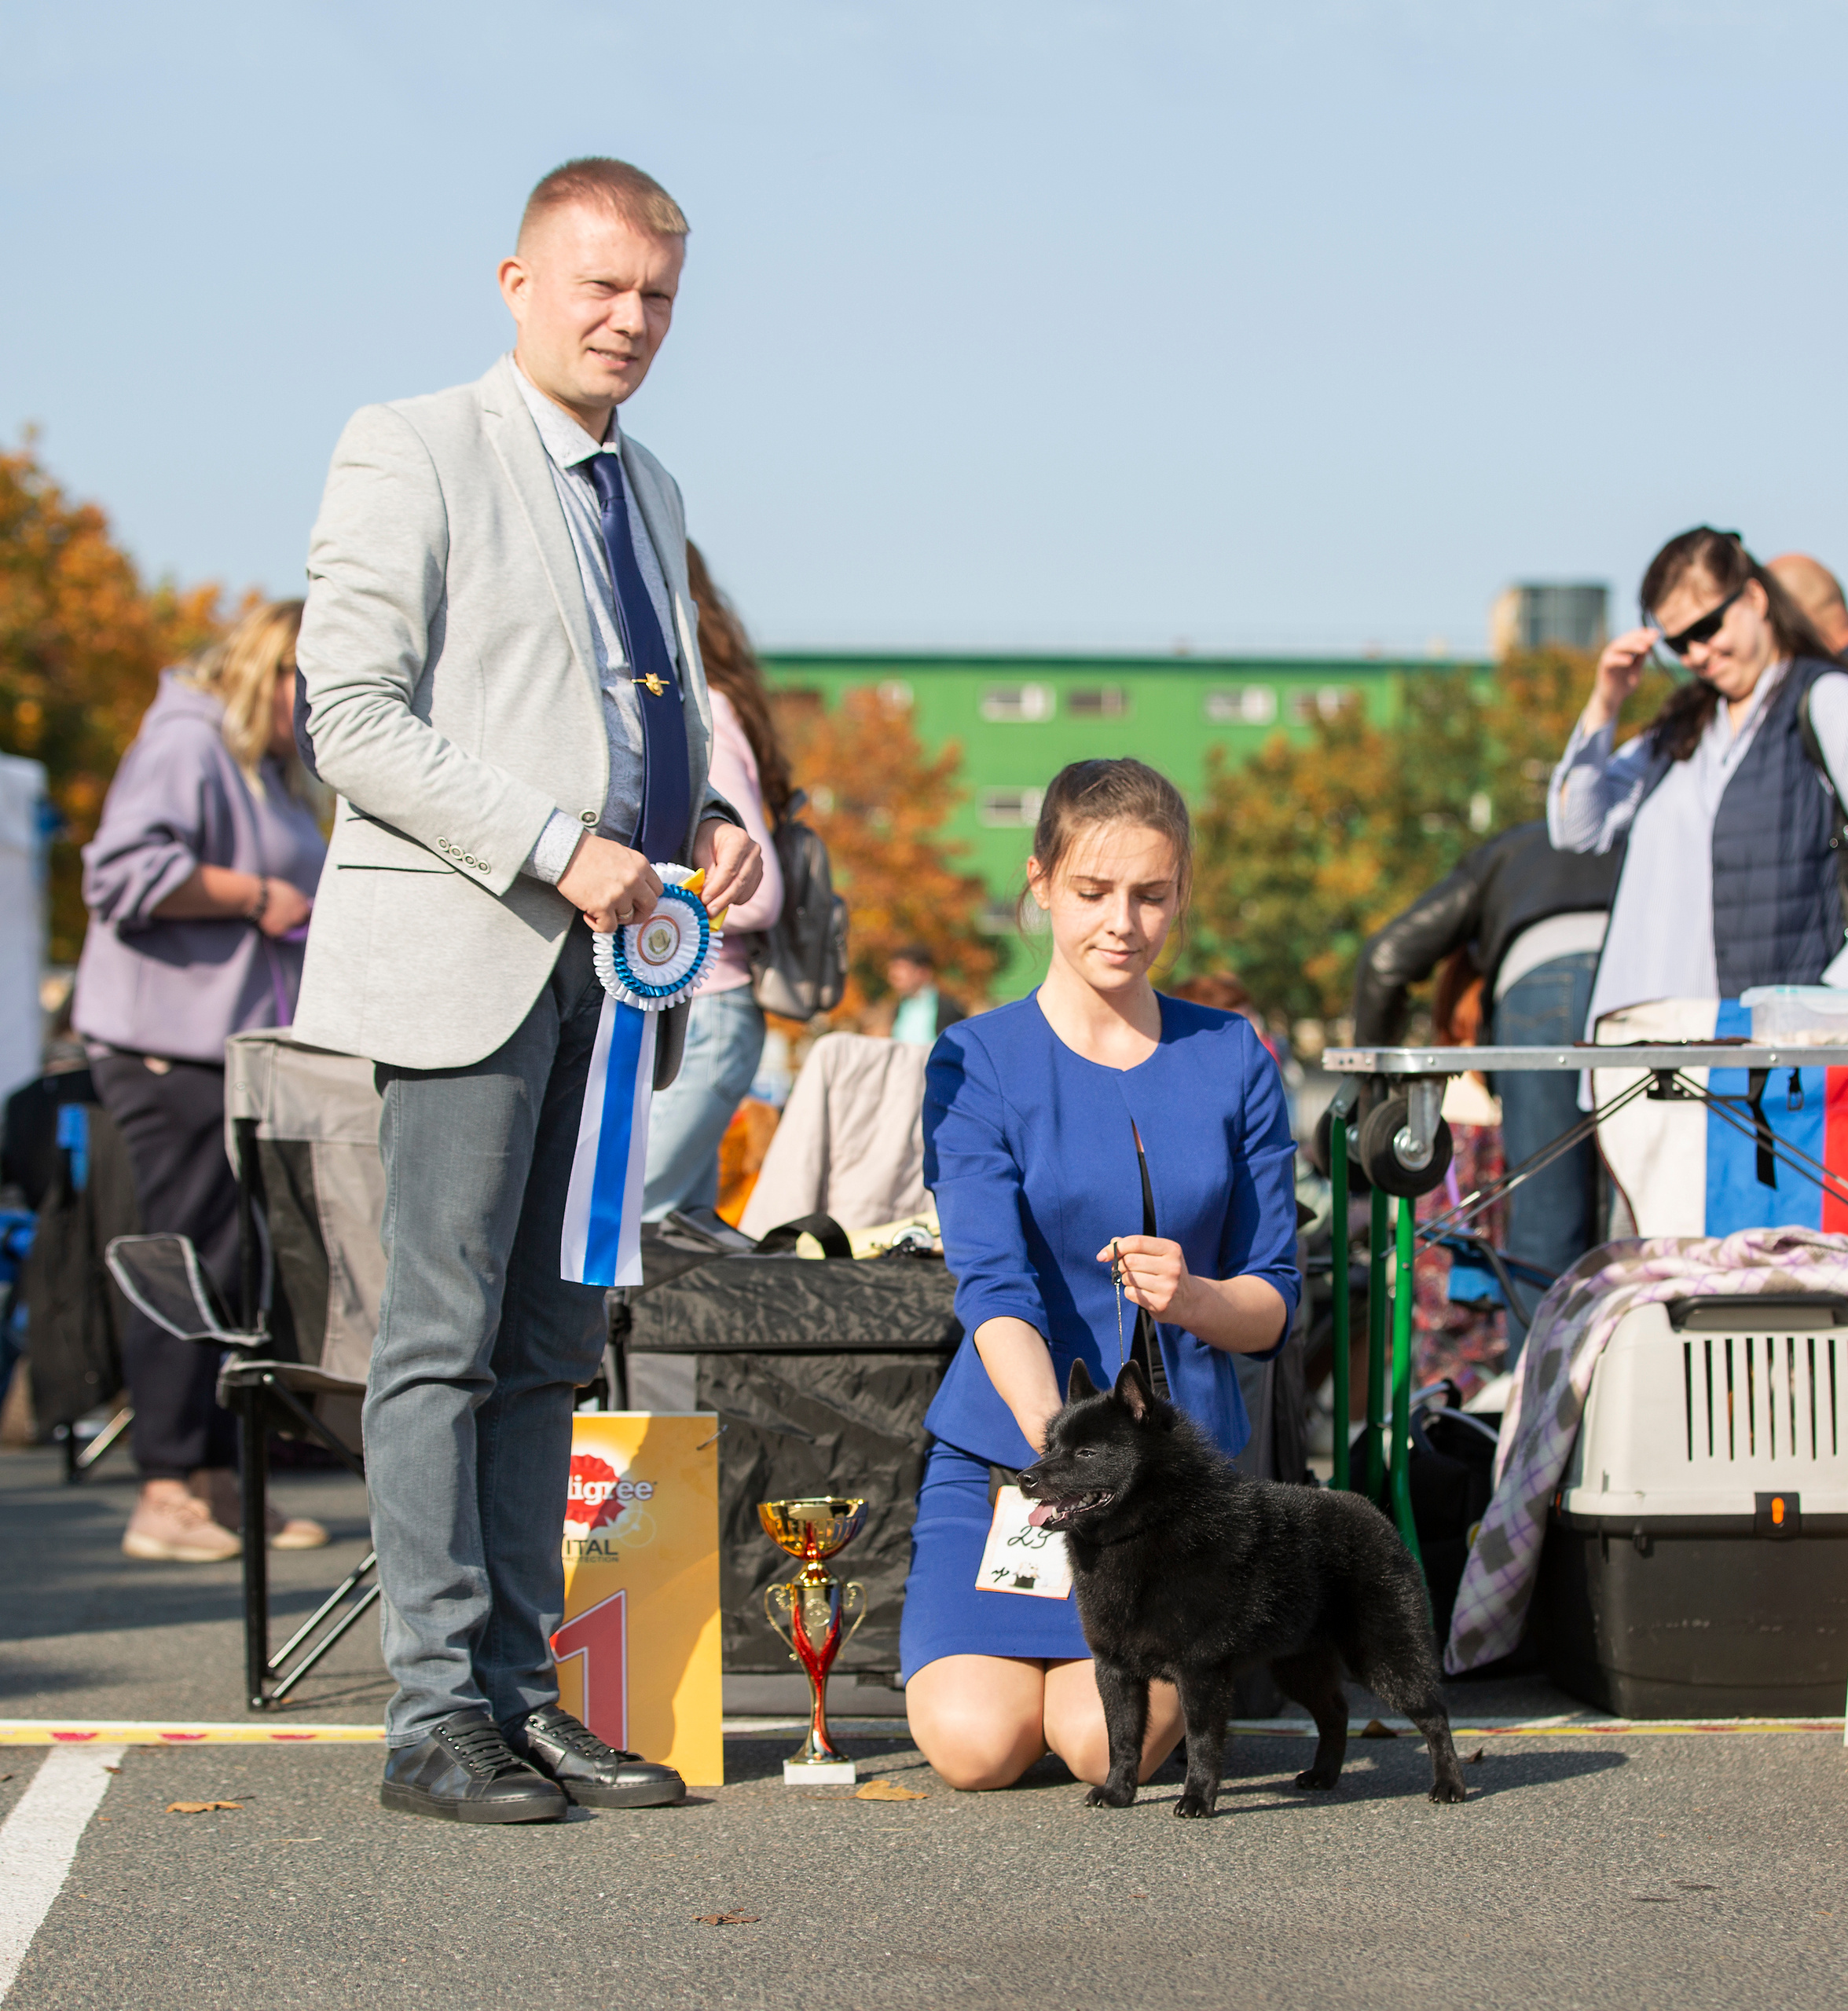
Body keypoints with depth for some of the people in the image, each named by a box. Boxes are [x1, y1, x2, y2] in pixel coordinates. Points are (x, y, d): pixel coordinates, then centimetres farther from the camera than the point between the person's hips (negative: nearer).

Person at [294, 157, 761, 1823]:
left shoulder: (650, 493, 20)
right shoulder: (411, 454, -3)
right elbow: (352, 717, -11)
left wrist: (711, 816, 7)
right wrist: (557, 849, -18)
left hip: (609, 963, 7)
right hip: (461, 948, -7)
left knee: (551, 1346, 8)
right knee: (442, 1339, -6)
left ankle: (521, 1697, 12)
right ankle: (435, 1716, -3)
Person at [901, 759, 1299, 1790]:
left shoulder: (1233, 1061, 6)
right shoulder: (979, 1062, -3)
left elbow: (1275, 1306, 5)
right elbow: (994, 1288, -17)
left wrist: (1192, 1298, -20)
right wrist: (1065, 1450, -35)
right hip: (1005, 1445, -1)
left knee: (1109, 1739, -22)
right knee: (976, 1743, -21)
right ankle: (996, 1644, 16)